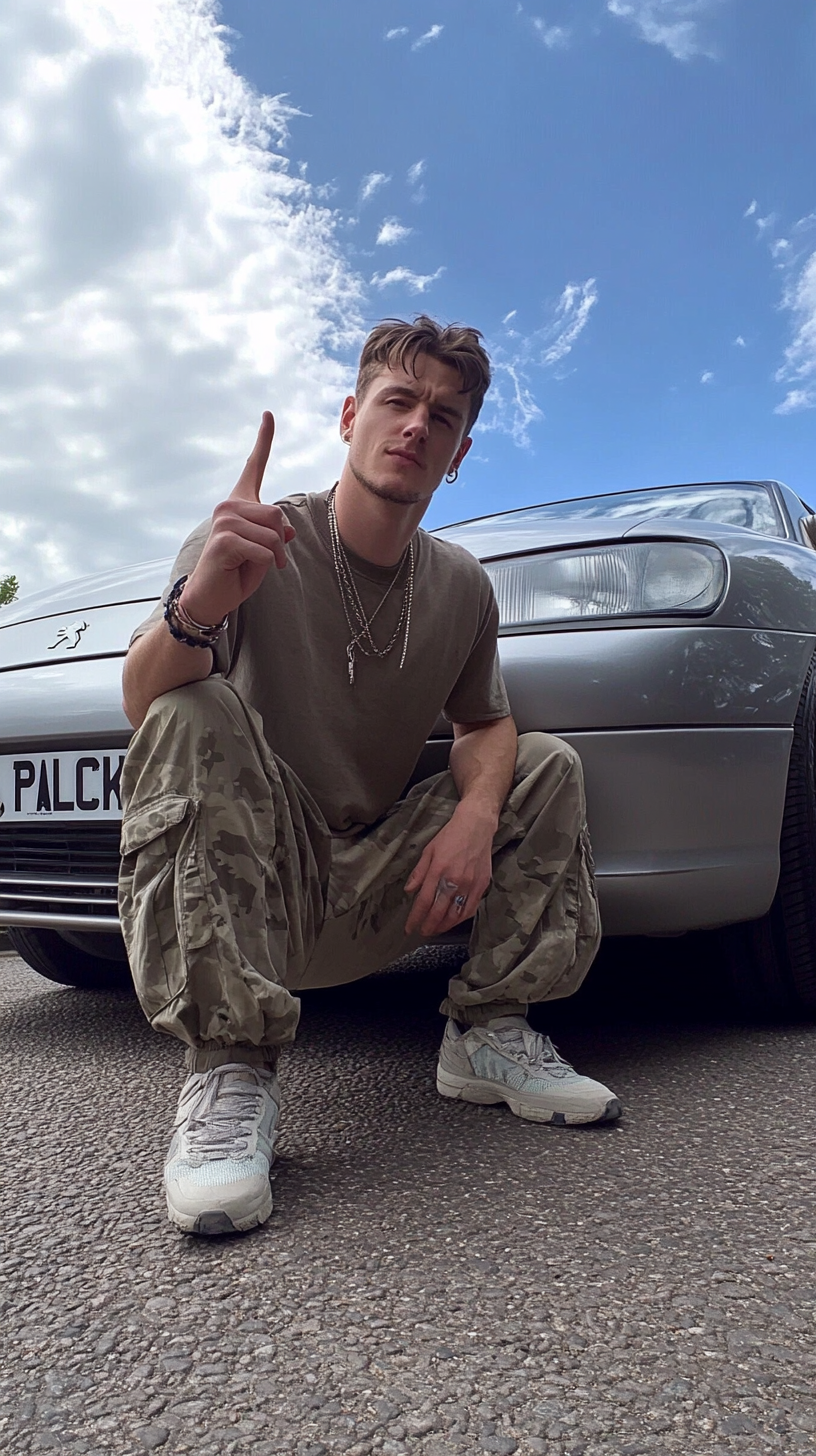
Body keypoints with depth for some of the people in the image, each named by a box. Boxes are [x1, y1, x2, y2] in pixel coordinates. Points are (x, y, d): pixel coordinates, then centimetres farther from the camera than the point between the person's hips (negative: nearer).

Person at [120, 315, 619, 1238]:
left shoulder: (461, 588, 2)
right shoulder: (252, 543, -10)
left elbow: (484, 724, 12)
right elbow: (143, 704, -21)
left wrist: (478, 812, -13)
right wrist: (194, 612, -45)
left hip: (370, 897, 4)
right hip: (245, 892, -4)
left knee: (548, 766, -2)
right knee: (195, 713, -29)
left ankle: (488, 1034, 1)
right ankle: (229, 1074, -27)